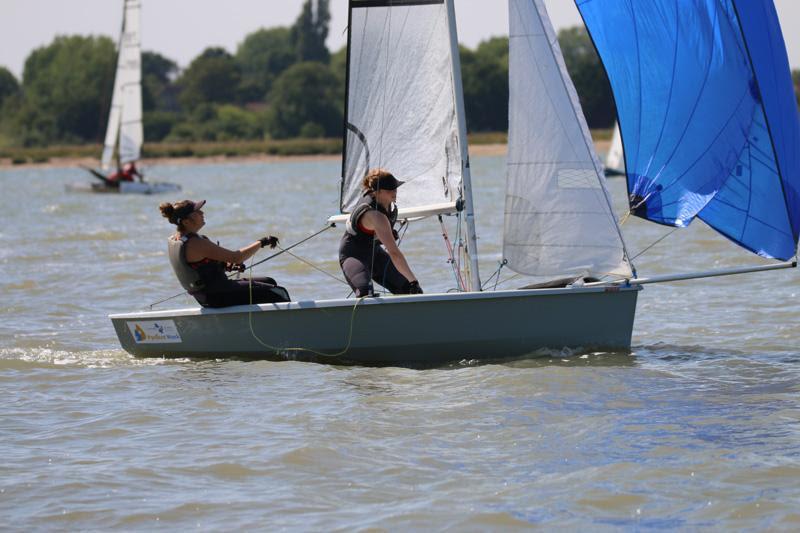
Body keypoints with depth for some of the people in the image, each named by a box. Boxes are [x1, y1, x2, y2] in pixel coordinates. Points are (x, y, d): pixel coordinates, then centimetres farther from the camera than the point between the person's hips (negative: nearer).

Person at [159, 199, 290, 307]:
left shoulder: (173, 240, 3)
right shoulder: (195, 243, -27)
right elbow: (236, 257, -26)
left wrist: (226, 265, 3)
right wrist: (261, 243, -13)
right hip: (218, 296, -10)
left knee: (269, 282, 22)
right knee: (278, 294, -5)